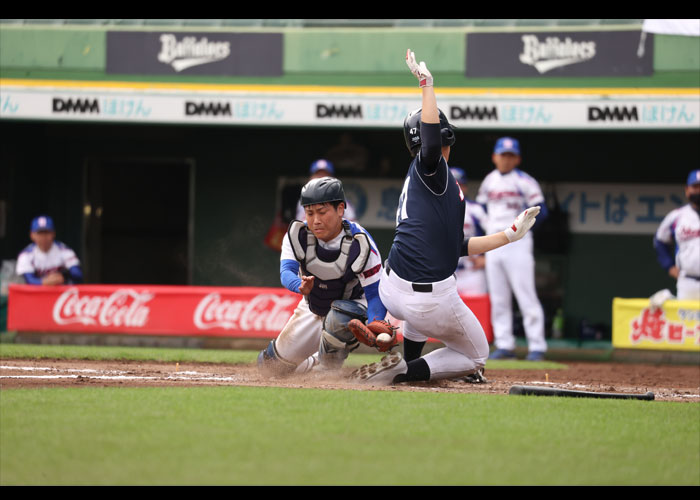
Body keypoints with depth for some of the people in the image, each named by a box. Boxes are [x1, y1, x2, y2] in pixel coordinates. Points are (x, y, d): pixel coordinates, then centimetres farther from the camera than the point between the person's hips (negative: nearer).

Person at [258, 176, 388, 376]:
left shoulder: (360, 243, -28)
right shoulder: (297, 235, -18)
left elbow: (375, 293, -26)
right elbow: (286, 272, -31)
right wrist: (300, 285, -56)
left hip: (353, 307, -4)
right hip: (311, 310, 4)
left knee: (339, 316, -39)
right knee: (270, 366, 3)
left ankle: (326, 369, -11)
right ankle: (315, 363, 35)